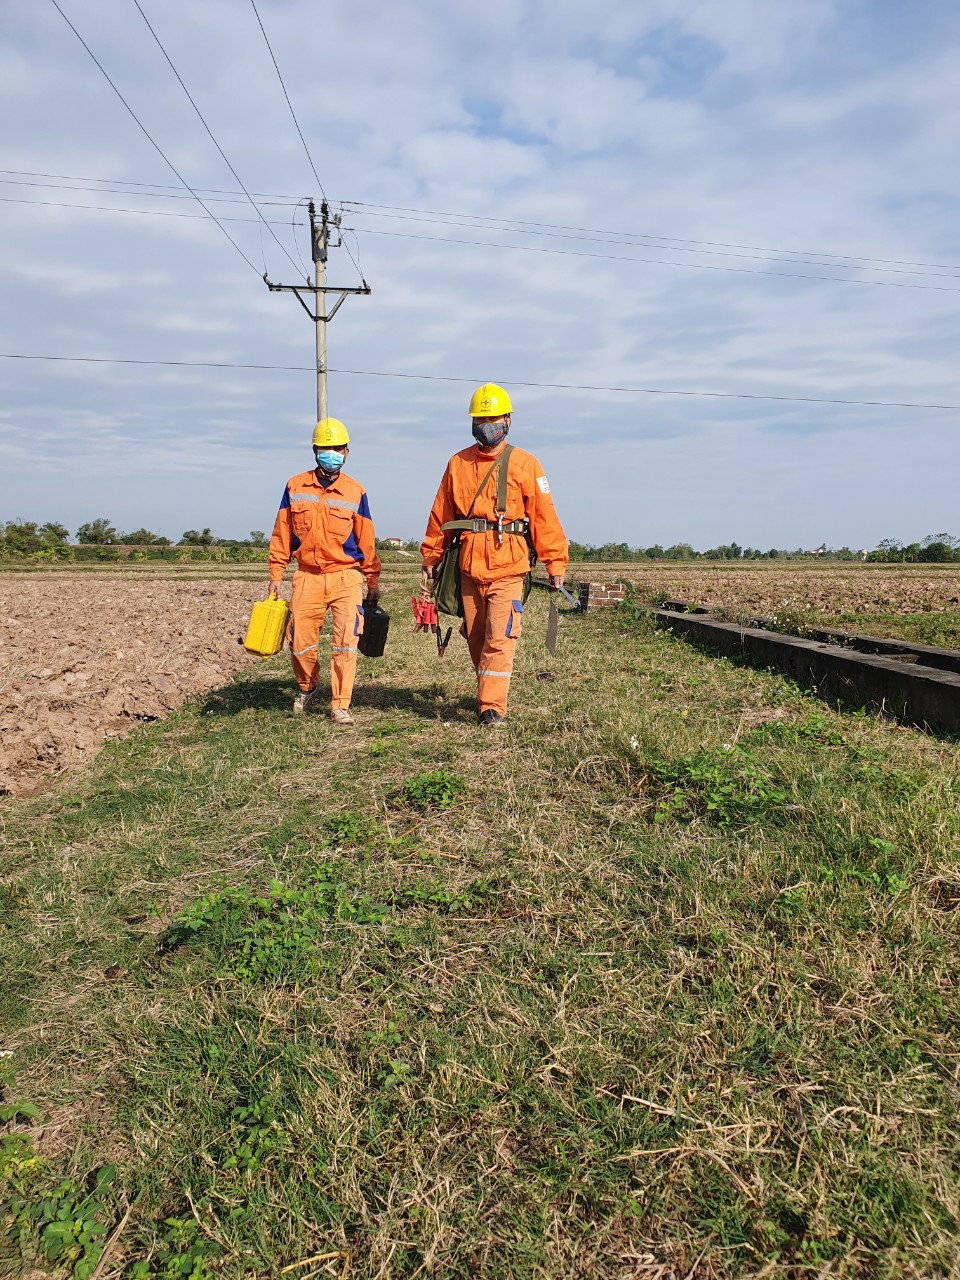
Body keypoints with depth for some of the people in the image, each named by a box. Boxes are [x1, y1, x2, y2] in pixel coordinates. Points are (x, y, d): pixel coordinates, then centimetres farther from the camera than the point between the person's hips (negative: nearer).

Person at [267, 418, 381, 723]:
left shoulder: (355, 492, 2)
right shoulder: (295, 486, 4)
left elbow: (366, 541, 6)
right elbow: (281, 535, 8)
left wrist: (373, 581, 7)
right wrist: (276, 576, 5)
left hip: (346, 576, -1)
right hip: (307, 577, 2)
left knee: (346, 641, -12)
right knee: (300, 642, 5)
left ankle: (340, 706, -1)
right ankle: (306, 689, 34)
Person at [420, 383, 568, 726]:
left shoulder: (524, 464, 3)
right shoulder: (457, 464, 11)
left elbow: (544, 518, 0)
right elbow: (440, 518, 13)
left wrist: (555, 564, -5)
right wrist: (429, 562, 12)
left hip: (508, 570, -3)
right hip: (469, 570, 3)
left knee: (499, 640, -11)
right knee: (476, 643, 10)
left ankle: (492, 707, -8)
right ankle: (489, 697, 26)